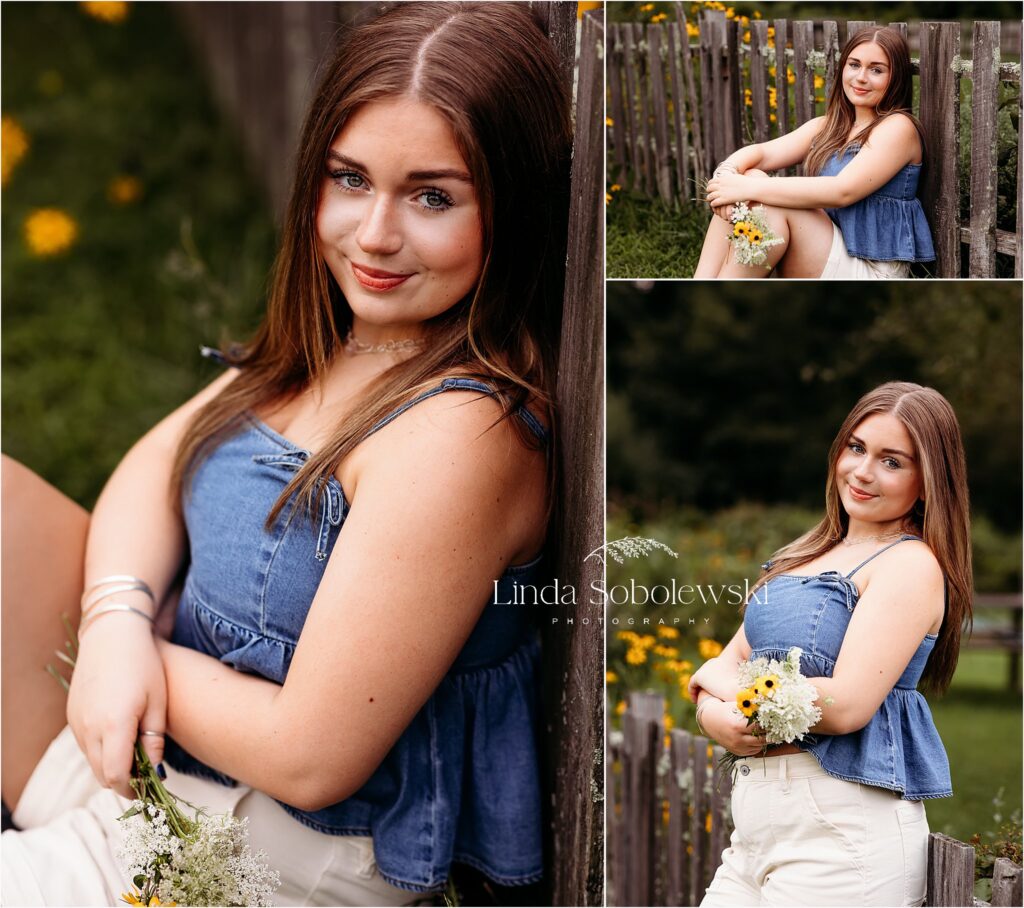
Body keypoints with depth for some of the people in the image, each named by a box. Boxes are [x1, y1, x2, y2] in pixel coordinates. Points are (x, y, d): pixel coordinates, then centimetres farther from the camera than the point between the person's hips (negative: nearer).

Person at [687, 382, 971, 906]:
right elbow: (727, 662, 14)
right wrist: (718, 717, -10)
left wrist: (720, 682, -3)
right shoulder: (809, 555, 16)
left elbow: (846, 704, -18)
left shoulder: (912, 565, -8)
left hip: (846, 822, -7)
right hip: (758, 821, 7)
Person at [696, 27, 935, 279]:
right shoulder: (825, 127, 16)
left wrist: (750, 188, -23)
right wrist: (727, 171, -23)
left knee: (772, 205, -25)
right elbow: (761, 151, 3)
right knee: (749, 177, -12)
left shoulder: (898, 127, -6)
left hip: (868, 271, -7)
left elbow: (843, 191, -19)